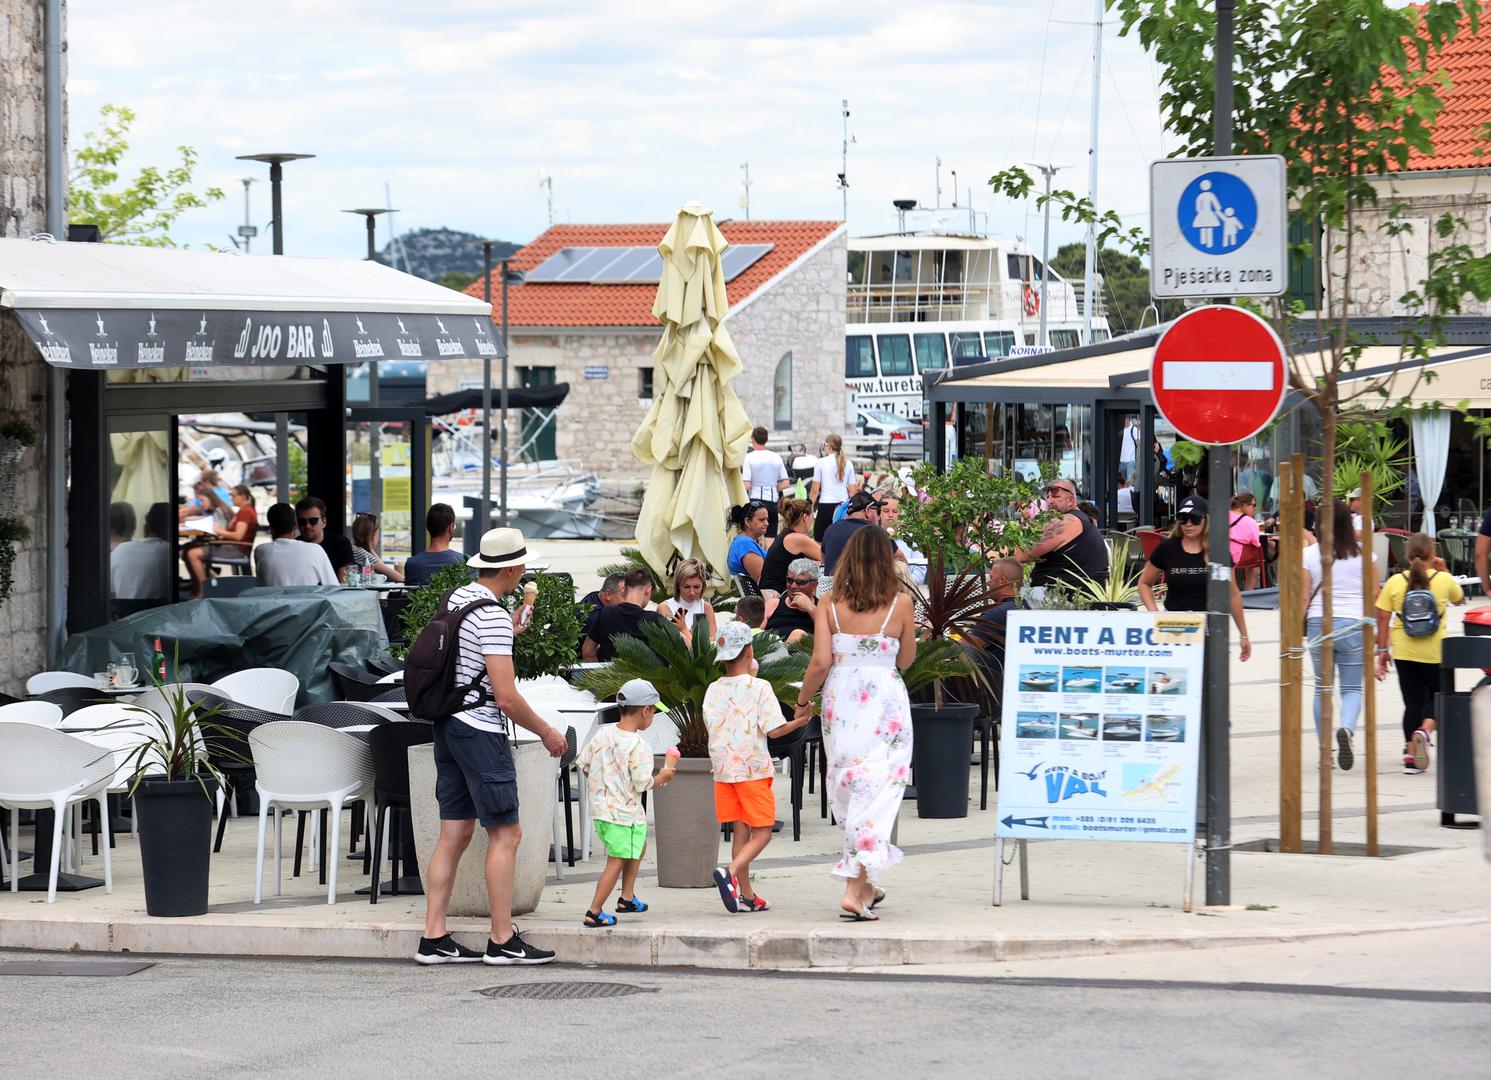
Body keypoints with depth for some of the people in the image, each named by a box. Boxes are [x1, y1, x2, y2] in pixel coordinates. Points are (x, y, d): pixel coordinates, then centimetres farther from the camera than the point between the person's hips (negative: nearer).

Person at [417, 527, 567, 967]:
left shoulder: (455, 598, 9)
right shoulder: (493, 617, -18)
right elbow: (506, 697, -19)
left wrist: (515, 628, 34)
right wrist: (546, 732, -6)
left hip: (449, 725, 9)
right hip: (481, 729, -9)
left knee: (454, 833, 9)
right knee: (505, 834, -3)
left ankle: (434, 938, 8)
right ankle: (503, 941, -2)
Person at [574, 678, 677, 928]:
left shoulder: (603, 733, 3)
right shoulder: (638, 746, -19)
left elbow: (582, 763, 11)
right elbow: (642, 783, -19)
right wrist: (662, 777, 0)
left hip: (600, 807, 9)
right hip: (624, 812, -9)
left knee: (639, 845, 27)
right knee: (617, 861, -3)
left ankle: (627, 897, 30)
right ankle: (594, 912, -5)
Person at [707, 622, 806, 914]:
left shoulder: (713, 689, 4)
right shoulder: (759, 687, -11)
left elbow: (712, 726, 9)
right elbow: (773, 730, -14)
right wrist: (799, 721, 3)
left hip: (723, 770, 5)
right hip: (753, 769, -5)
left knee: (741, 832, 11)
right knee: (763, 833, 1)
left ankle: (747, 895, 11)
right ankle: (730, 872, -22)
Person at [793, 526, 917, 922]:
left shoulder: (831, 604, -3)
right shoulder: (900, 604, -4)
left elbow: (820, 661, -6)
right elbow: (905, 660, 6)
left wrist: (804, 699, 9)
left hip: (841, 699, 2)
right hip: (886, 700, -2)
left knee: (849, 789, 15)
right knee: (878, 790, -3)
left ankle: (865, 885, 24)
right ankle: (855, 891, -15)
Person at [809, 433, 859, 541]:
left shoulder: (820, 463, -3)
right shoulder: (848, 464, 7)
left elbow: (815, 490, -3)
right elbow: (853, 490, 8)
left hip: (826, 505, -4)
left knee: (819, 541, 2)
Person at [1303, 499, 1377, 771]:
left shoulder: (1309, 554, -2)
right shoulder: (1362, 553, -1)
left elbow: (1303, 598, -3)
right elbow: (1374, 593, 3)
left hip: (1318, 624, 0)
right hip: (1353, 624, 0)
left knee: (1322, 687, 12)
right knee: (1352, 688, 6)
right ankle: (1347, 728, -24)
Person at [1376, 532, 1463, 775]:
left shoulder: (1395, 582, -2)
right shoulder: (1444, 580, -5)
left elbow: (1382, 618, -2)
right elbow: (1459, 598, 16)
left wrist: (1382, 649, 6)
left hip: (1404, 652, 2)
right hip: (1434, 652, -1)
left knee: (1413, 702, 10)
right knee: (1437, 697, 15)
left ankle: (1411, 755, 7)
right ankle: (1425, 730, -15)